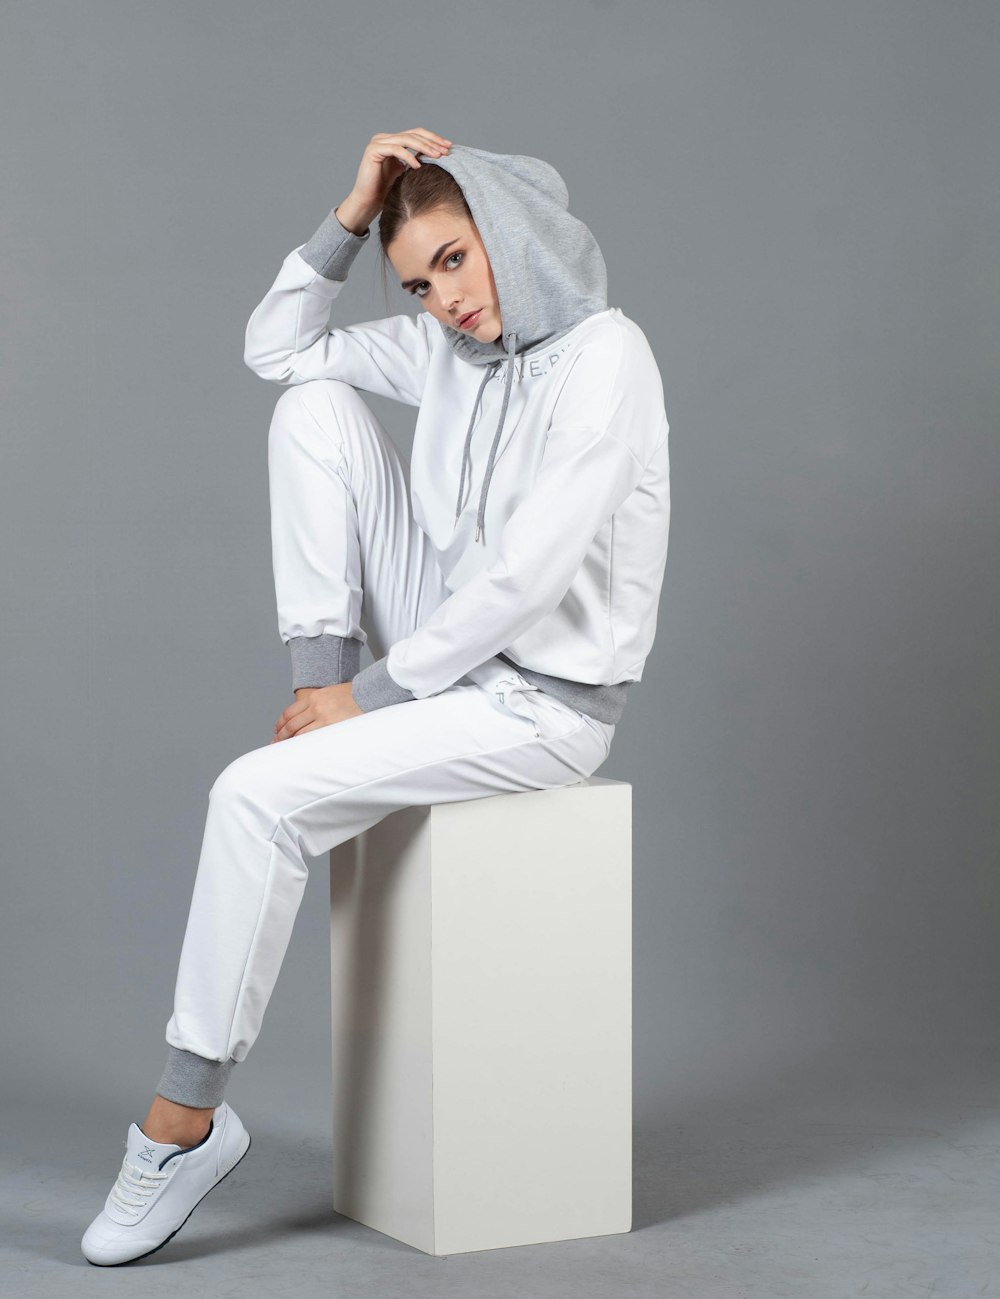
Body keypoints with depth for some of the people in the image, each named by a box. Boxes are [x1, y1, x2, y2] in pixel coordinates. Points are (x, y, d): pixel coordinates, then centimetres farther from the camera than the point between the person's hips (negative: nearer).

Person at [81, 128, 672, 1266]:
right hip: (452, 647, 8)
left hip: (542, 700, -8)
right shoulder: (446, 345, 6)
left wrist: (376, 693, -17)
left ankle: (190, 1118, -12)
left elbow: (529, 574, -23)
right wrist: (353, 215, -1)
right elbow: (275, 347, 12)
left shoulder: (603, 353, -18)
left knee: (259, 794, -24)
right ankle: (318, 676, -8)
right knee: (313, 405, -5)